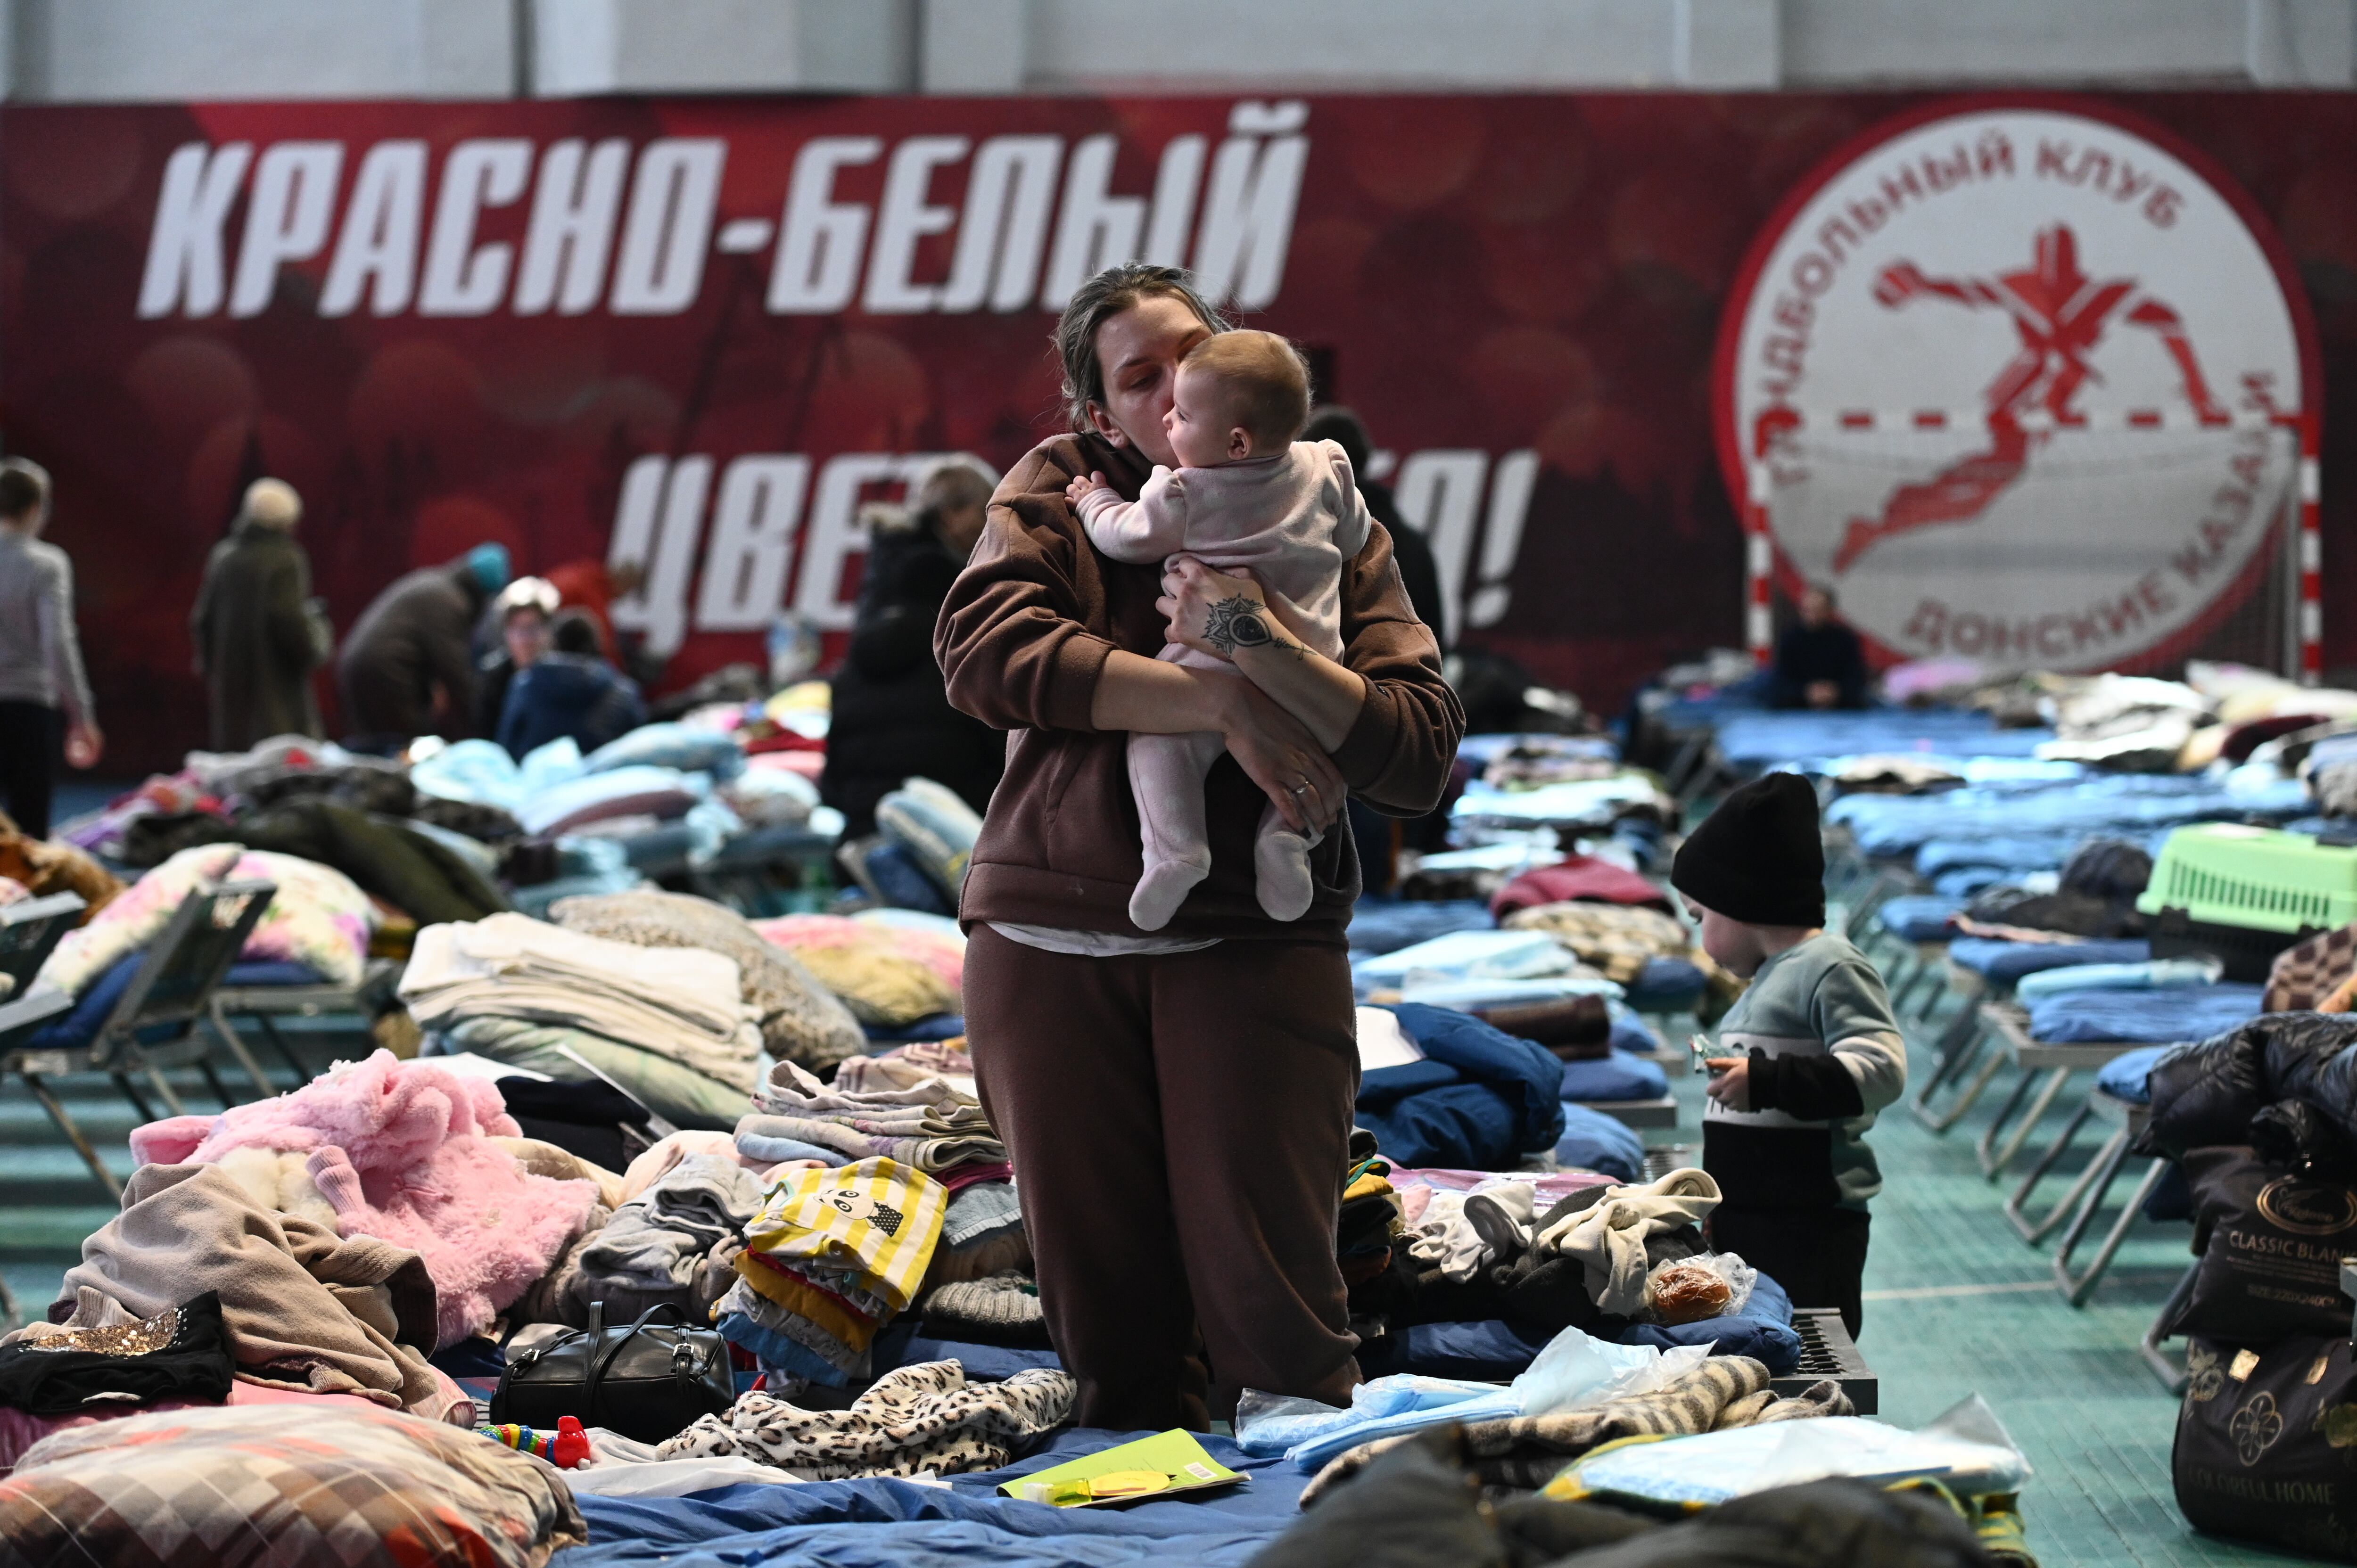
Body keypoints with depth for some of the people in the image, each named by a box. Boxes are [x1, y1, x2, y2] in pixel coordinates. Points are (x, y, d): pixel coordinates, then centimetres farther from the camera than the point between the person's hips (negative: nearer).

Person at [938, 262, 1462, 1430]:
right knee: (1099, 1291, 5)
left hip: (1252, 940, -1)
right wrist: (1222, 701, -16)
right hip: (1051, 938, 1)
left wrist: (1257, 647, -17)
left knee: (1267, 1280, -10)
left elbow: (1420, 754, -3)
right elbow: (983, 646, -12)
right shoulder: (1058, 489, 9)